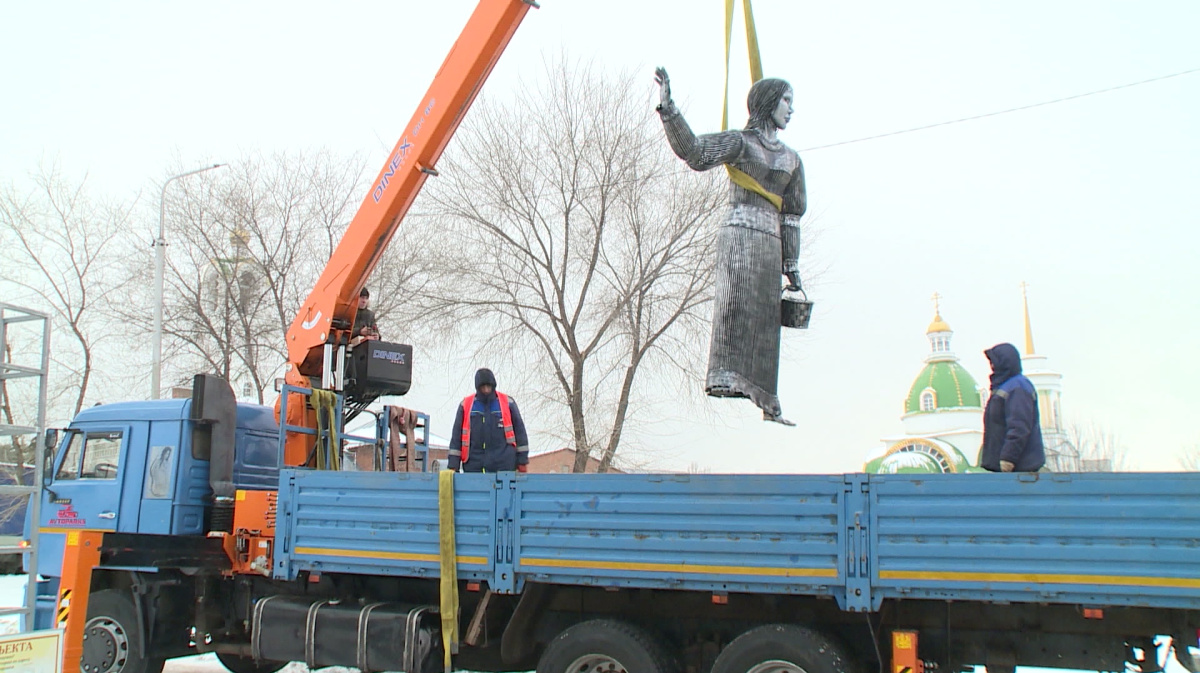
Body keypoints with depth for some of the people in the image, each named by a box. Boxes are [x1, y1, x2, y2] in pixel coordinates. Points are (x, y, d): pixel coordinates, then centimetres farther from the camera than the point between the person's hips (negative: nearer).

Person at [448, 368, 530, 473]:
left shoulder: (508, 403, 5)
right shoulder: (466, 405, 7)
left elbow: (519, 430, 9)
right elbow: (457, 435, 8)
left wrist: (523, 460, 5)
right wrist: (453, 464, 2)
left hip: (503, 463, -1)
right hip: (474, 463, 1)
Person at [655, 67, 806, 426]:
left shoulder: (792, 159, 22)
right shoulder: (739, 142, 4)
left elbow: (791, 216, 22)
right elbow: (695, 152, -13)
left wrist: (791, 265, 17)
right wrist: (668, 109, -25)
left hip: (770, 243, 6)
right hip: (740, 233, -6)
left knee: (765, 320, 5)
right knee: (737, 299, -26)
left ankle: (767, 400, 8)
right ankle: (725, 375, -40)